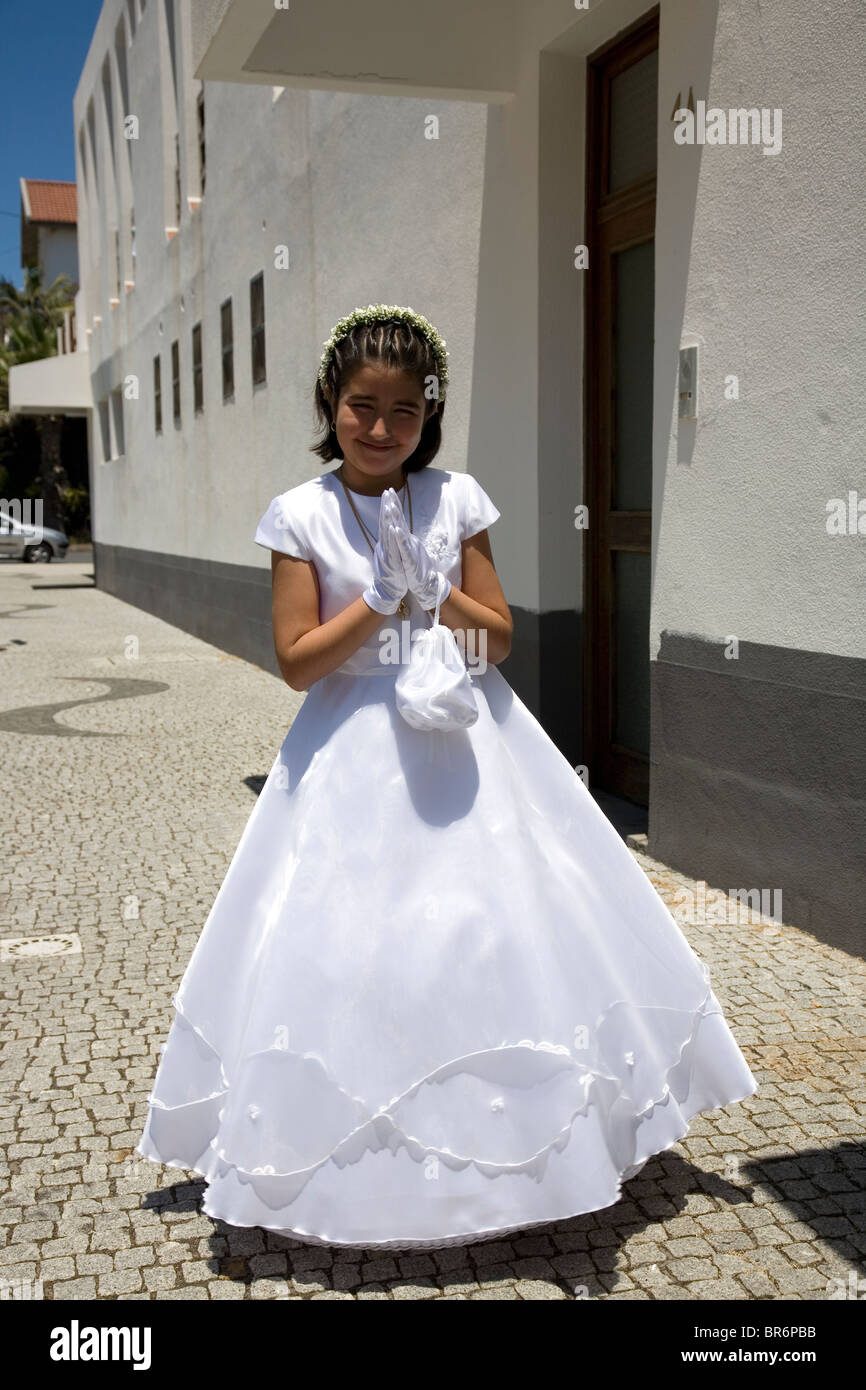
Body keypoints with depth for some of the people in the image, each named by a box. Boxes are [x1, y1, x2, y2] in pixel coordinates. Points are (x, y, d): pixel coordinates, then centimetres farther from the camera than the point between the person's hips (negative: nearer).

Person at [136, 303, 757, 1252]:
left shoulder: (456, 500, 1)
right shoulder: (303, 515, -5)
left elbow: (499, 637, 1)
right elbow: (297, 660, -9)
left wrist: (435, 590, -14)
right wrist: (382, 595, -16)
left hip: (466, 743, 2)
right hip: (358, 754, -2)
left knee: (495, 934, 4)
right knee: (356, 950, 1)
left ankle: (507, 1138, 25)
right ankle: (369, 1169, 20)